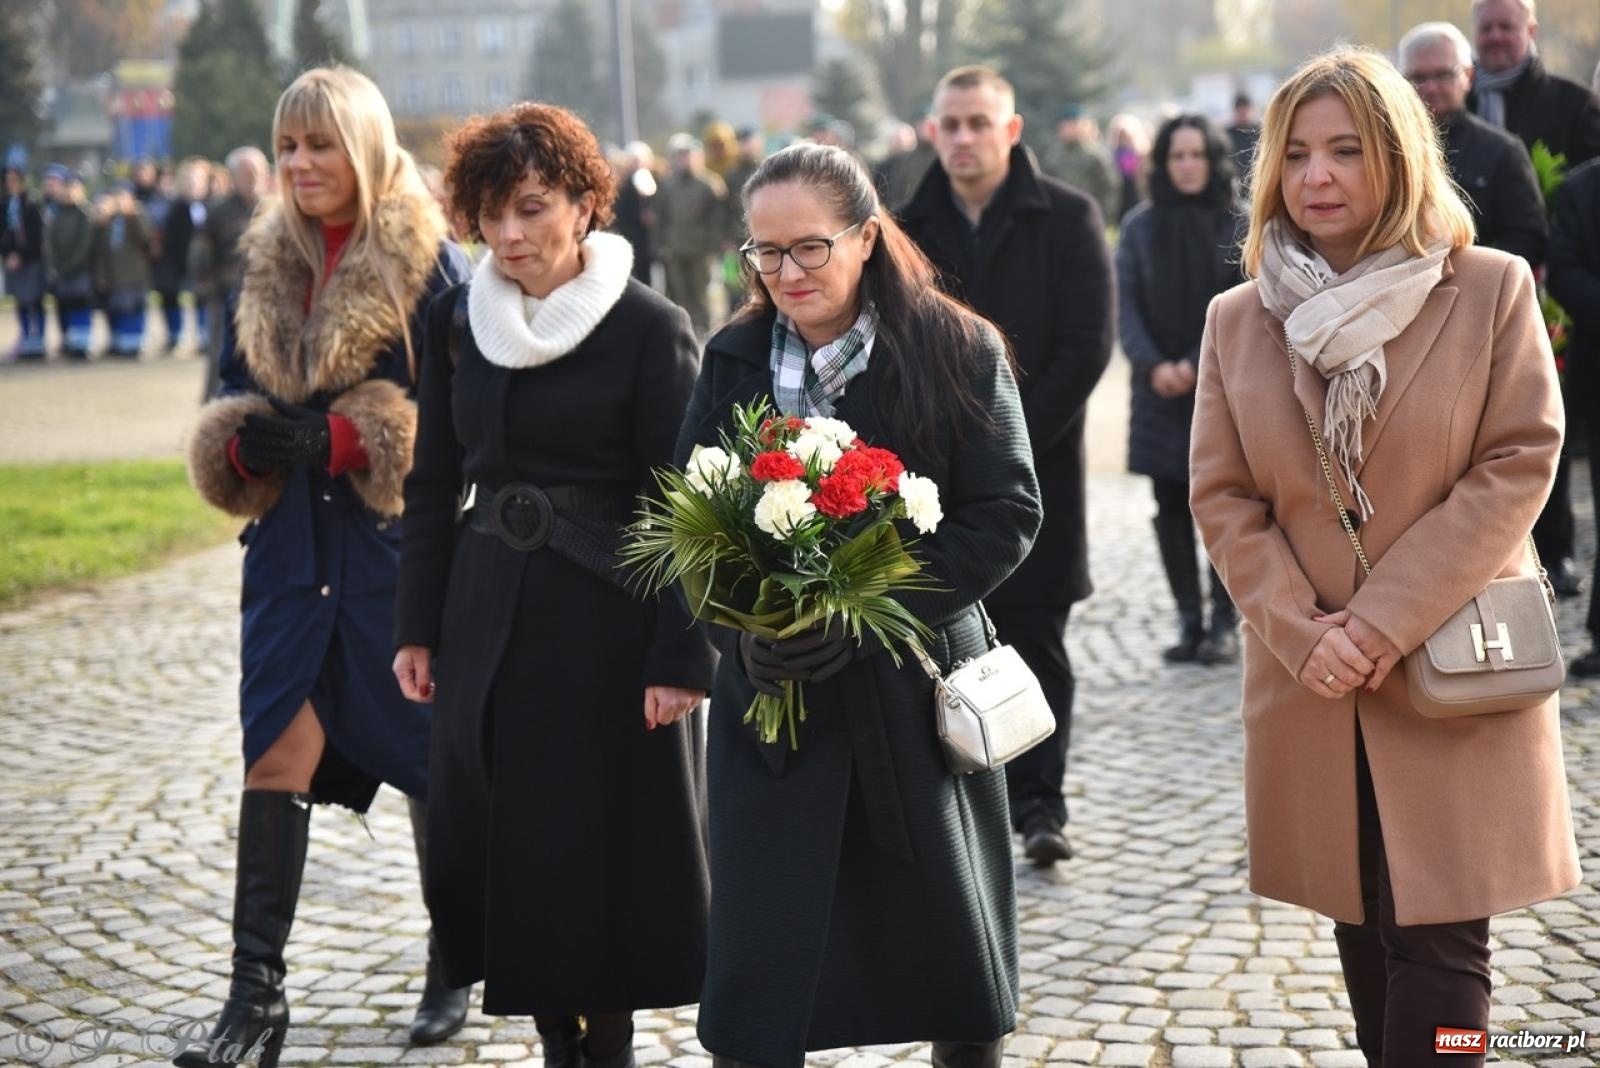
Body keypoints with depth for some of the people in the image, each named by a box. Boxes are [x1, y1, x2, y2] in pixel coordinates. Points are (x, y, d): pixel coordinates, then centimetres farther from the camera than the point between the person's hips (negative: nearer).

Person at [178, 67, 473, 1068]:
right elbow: (232, 395, 16)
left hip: (403, 547, -4)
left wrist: (337, 439, -20)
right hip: (294, 547, 4)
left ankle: (456, 968, 24)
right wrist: (244, 441, -7)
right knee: (275, 752, -3)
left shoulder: (433, 266, -7)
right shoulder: (266, 270, 10)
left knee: (432, 759, 7)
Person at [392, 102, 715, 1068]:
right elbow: (433, 482, 11)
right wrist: (417, 626, 8)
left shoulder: (650, 328, -10)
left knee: (605, 839, 2)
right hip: (488, 614, 5)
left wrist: (680, 656, -15)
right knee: (504, 838, 8)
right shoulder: (461, 320, 5)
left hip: (606, 616, -5)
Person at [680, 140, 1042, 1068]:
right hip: (771, 694, 2)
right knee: (761, 952, 1)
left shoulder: (959, 353, -5)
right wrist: (744, 626, -15)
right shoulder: (735, 361, 5)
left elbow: (1005, 514, -9)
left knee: (952, 934, 11)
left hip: (916, 693, -2)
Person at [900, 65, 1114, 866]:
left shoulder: (1065, 219, -1)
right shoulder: (912, 227, 7)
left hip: (1036, 470, -2)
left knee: (1035, 643, 1)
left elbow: (1088, 346, -6)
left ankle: (1038, 801, 7)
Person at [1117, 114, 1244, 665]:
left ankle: (1224, 620, 4)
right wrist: (1153, 365, -11)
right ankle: (1188, 619, 9)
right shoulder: (1140, 226, 6)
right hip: (1159, 391, 3)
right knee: (1171, 506, 3)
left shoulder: (1240, 224, -1)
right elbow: (1126, 303, 3)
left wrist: (1197, 364, -13)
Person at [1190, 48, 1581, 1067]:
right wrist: (1304, 631, -11)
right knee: (1362, 932, 12)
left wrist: (1383, 619, -15)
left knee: (1441, 943, -5)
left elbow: (1519, 463, -9)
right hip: (1315, 684, 3)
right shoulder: (1238, 319, 5)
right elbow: (1222, 497, 4)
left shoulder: (1492, 289, -4)